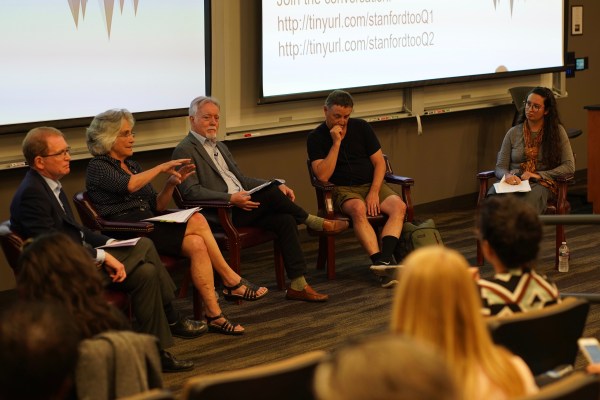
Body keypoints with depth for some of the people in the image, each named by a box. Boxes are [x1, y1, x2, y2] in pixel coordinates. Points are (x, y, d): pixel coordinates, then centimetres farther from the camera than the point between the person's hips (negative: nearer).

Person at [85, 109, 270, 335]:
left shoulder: (131, 165, 23)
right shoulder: (98, 167, -1)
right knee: (197, 222, -23)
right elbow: (129, 185, -23)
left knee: (196, 245, -22)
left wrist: (171, 184, 0)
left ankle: (214, 315, -25)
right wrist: (162, 168, -13)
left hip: (149, 226, 8)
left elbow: (157, 206, 18)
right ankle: (232, 281, -14)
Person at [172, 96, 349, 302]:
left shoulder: (219, 146, 25)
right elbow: (191, 192, -15)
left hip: (240, 207, 8)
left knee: (285, 219, -16)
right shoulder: (184, 151, -3)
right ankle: (316, 223, -3)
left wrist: (277, 186, 9)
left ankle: (298, 285, -17)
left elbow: (241, 178, 26)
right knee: (270, 193, -26)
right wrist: (231, 198, -24)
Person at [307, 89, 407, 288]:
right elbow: (323, 175, -13)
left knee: (399, 206, -27)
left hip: (372, 184, 3)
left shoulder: (362, 127, 6)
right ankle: (381, 263, -48)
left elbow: (379, 162, 5)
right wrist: (336, 142, -17)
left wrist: (374, 192, -9)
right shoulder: (316, 138, -2)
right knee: (358, 209, -38)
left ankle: (384, 260, -44)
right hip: (343, 190, -3)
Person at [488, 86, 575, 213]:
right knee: (493, 194, -37)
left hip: (541, 184, -2)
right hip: (514, 182, 2)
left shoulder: (557, 131, 9)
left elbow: (569, 166, 3)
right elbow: (500, 167, 11)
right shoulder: (513, 133, 15)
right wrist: (507, 176, -15)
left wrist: (539, 175, -9)